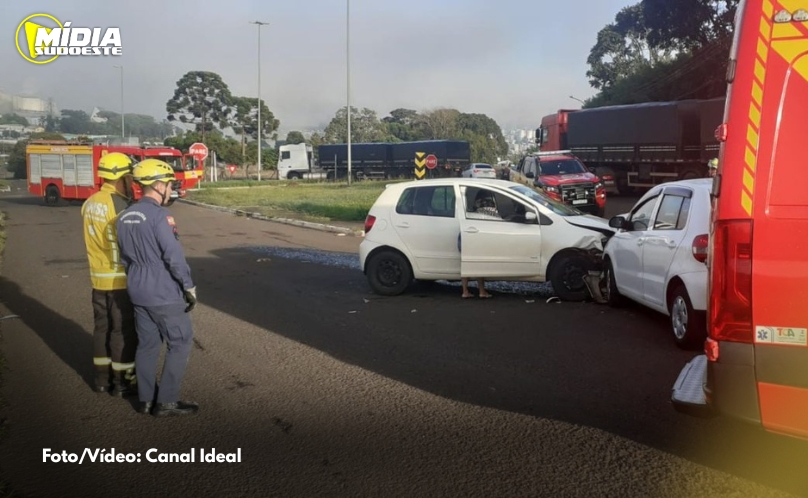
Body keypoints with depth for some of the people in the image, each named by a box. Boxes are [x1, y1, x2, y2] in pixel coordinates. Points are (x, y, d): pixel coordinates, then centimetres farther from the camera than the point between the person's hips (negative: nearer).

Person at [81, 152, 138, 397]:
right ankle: (122, 382, 10)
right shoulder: (120, 205, -18)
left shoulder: (90, 203, 7)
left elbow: (94, 239, 9)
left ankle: (102, 377, 25)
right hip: (121, 278, -8)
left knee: (102, 326, 15)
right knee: (124, 330, 2)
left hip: (98, 278, 8)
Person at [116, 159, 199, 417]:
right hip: (165, 294, -8)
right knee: (180, 344, 4)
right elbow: (174, 256, -21)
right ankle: (166, 402, 6)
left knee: (147, 344, 16)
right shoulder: (160, 215, -19)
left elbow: (125, 257, 16)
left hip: (138, 293, 8)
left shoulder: (125, 217, 7)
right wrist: (189, 286, -11)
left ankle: (145, 400, 22)